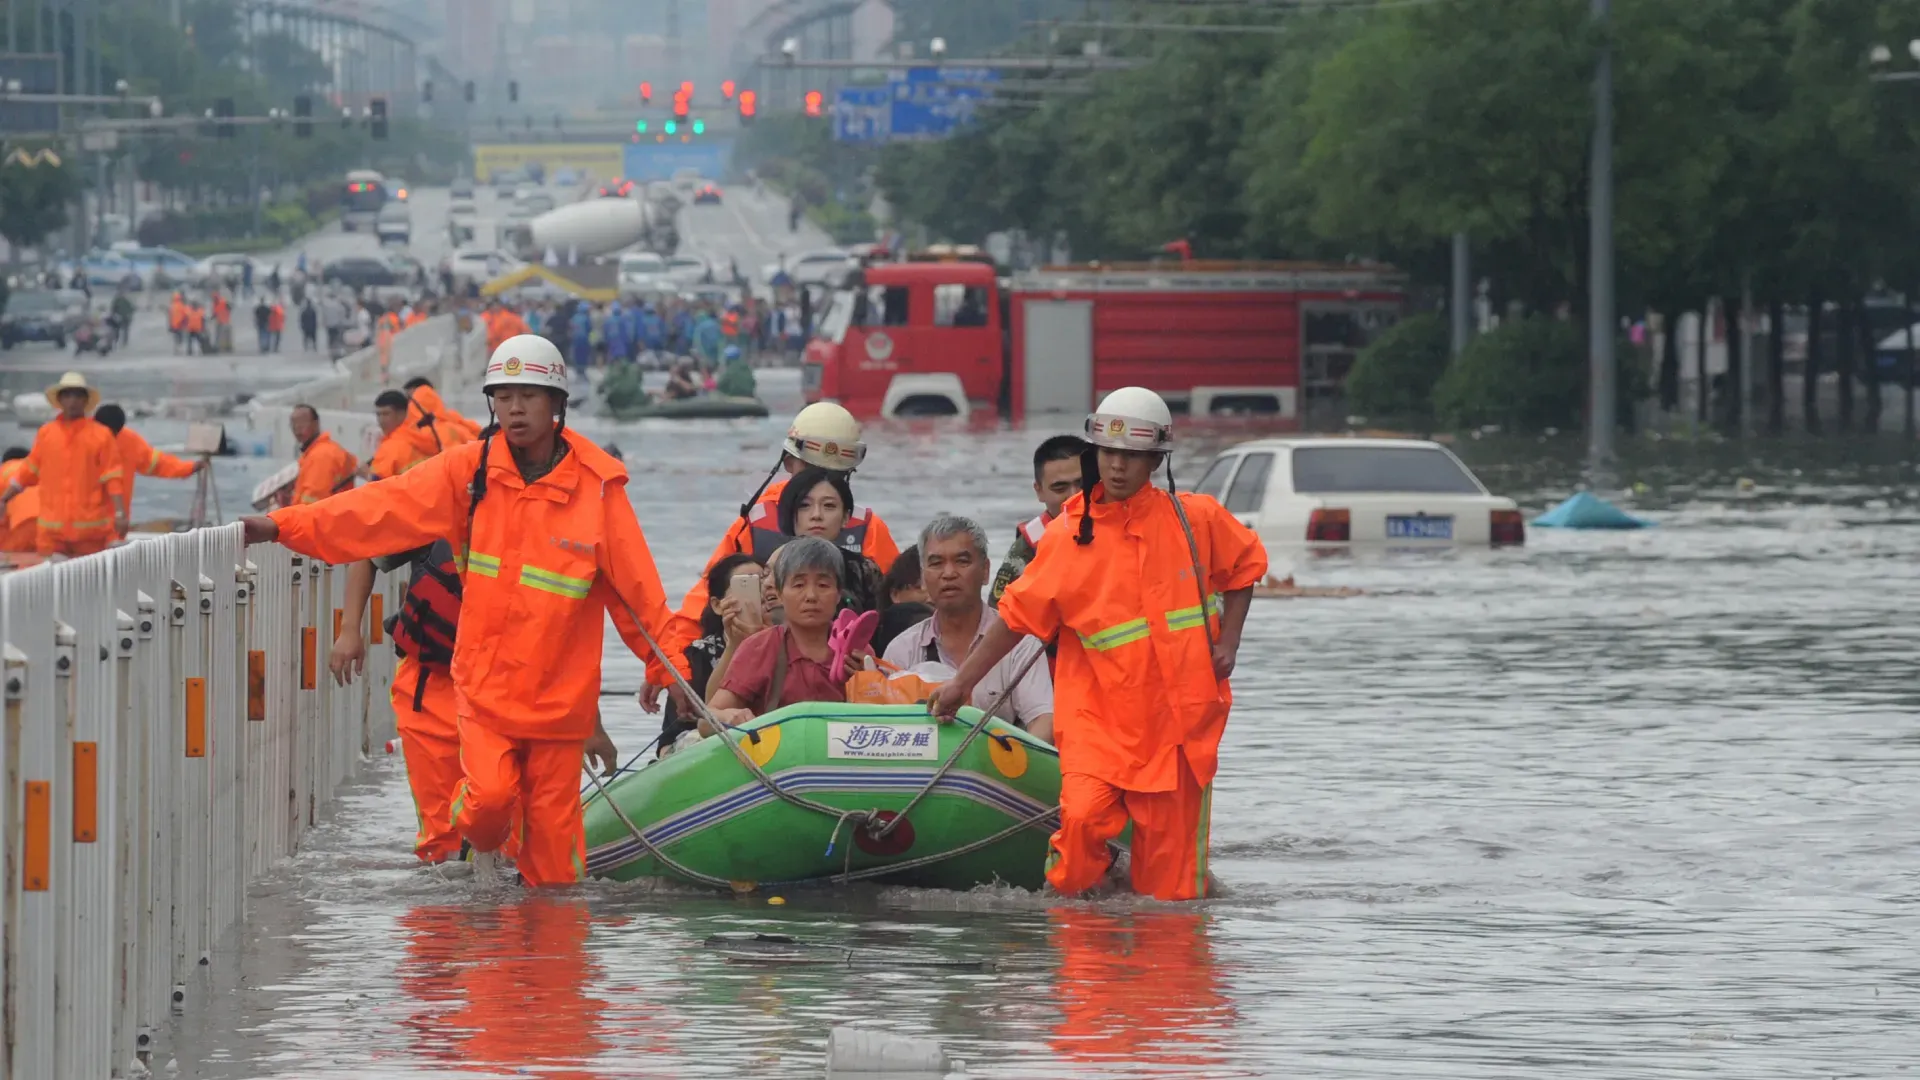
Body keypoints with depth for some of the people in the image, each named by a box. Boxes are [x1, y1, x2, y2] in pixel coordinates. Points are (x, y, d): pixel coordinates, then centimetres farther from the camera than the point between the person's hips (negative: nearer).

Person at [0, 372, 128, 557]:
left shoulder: (101, 435, -2)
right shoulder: (46, 433, 6)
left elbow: (112, 478, -4)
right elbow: (28, 472, 14)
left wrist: (120, 514, -13)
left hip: (91, 531, -2)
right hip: (52, 529, 2)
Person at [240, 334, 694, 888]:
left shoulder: (596, 485, -3)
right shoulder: (469, 472, -1)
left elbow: (636, 587, 3)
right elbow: (382, 509, -7)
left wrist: (670, 667, 4)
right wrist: (284, 526, -15)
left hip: (559, 693, 0)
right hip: (486, 681, 0)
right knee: (490, 795, -17)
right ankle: (483, 843, 16)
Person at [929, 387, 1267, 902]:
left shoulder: (1195, 519, 2)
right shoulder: (1067, 536, -2)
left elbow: (1244, 566, 19)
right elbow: (1018, 616, 4)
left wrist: (1227, 643, 7)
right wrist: (962, 683, 4)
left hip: (1178, 713, 1)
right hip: (1098, 710, -1)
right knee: (1084, 815, -23)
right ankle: (1067, 900, 0)